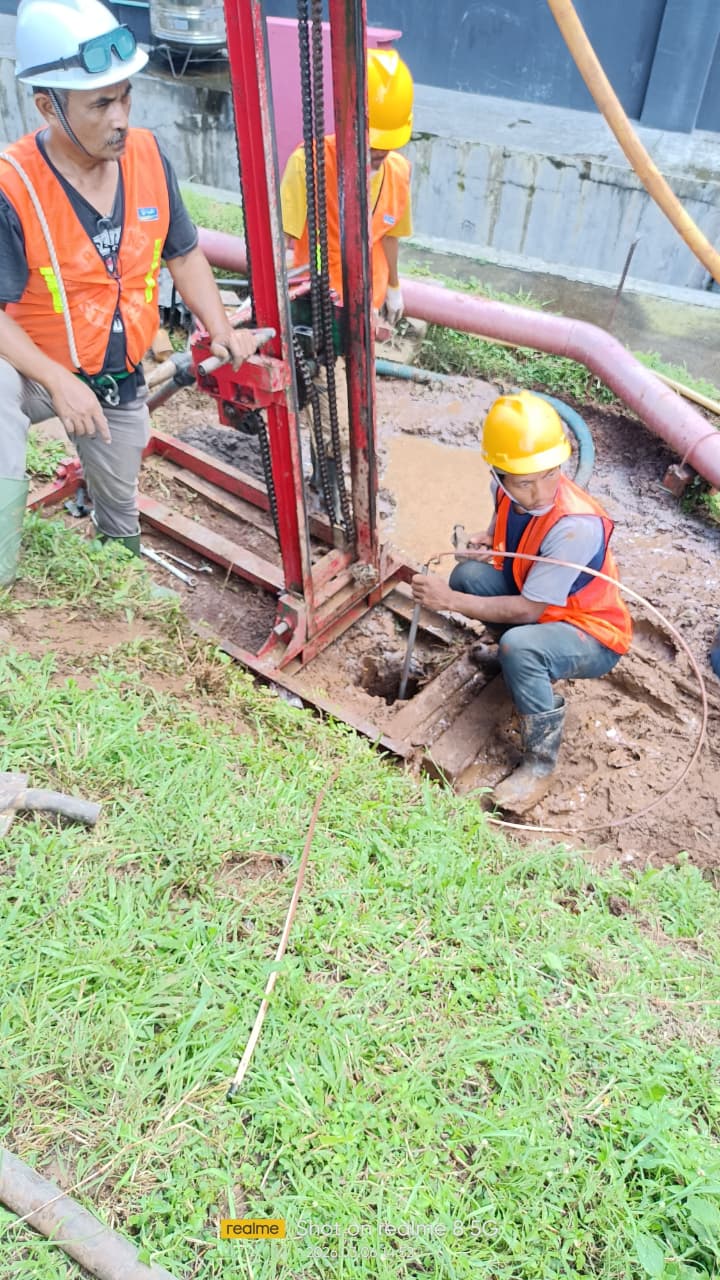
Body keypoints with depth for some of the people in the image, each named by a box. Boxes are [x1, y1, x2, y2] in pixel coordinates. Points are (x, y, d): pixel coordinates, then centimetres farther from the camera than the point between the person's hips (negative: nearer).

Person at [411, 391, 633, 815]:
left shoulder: (576, 525, -34)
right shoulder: (511, 490, -13)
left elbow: (528, 611, -29)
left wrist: (449, 601, -25)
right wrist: (490, 539, -9)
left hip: (594, 637, -7)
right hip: (535, 603, 7)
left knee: (519, 646, -37)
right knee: (469, 575, -14)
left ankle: (541, 762, -16)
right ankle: (514, 655, 12)